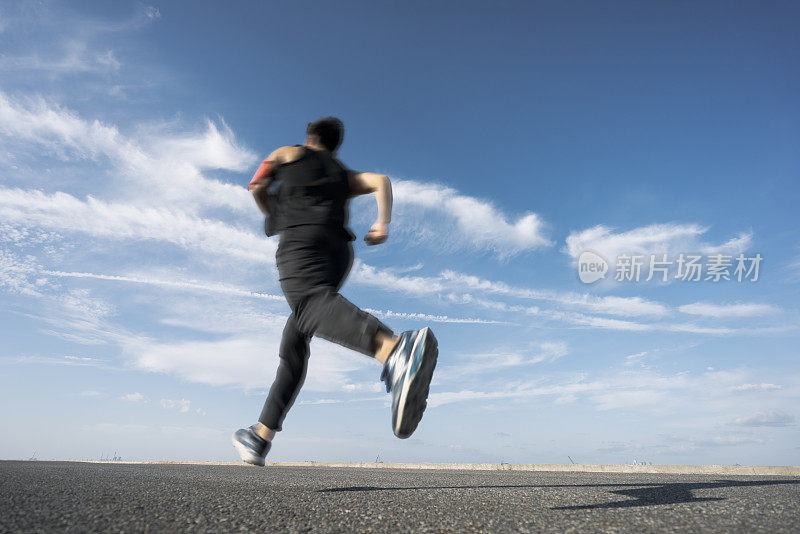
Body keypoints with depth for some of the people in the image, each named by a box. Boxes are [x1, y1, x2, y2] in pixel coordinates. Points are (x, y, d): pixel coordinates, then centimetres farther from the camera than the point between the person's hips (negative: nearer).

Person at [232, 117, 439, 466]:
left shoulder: (289, 153, 28)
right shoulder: (345, 176, 34)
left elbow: (256, 188, 26)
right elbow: (380, 181, 17)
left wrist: (275, 216, 44)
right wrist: (383, 224, 5)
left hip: (301, 239, -6)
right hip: (339, 250, 6)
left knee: (312, 305, -35)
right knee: (294, 343, 10)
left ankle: (396, 350, -66)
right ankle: (261, 437, 11)